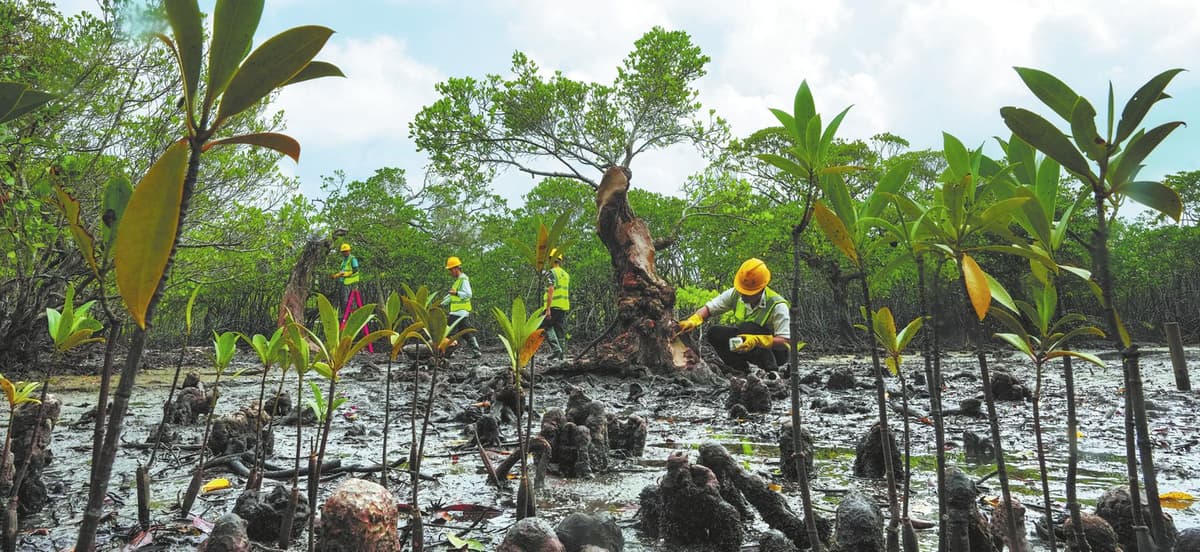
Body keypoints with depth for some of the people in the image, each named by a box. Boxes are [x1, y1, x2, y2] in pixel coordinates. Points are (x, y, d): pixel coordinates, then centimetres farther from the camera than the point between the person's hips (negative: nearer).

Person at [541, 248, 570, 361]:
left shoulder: (551, 272, -9)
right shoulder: (566, 274, 16)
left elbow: (551, 290, -18)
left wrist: (548, 308, -19)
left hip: (554, 306, -7)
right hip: (564, 306, 7)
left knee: (546, 326, 1)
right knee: (561, 330, 10)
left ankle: (557, 349, -10)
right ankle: (563, 354, 8)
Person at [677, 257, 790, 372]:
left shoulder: (777, 306, -25)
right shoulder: (735, 294, -12)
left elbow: (785, 342, -29)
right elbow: (709, 308, -11)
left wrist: (757, 341, -44)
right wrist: (693, 320, -32)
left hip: (775, 351, -5)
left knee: (748, 327, -32)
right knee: (714, 333, -16)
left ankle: (770, 370, -23)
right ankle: (741, 369, -15)